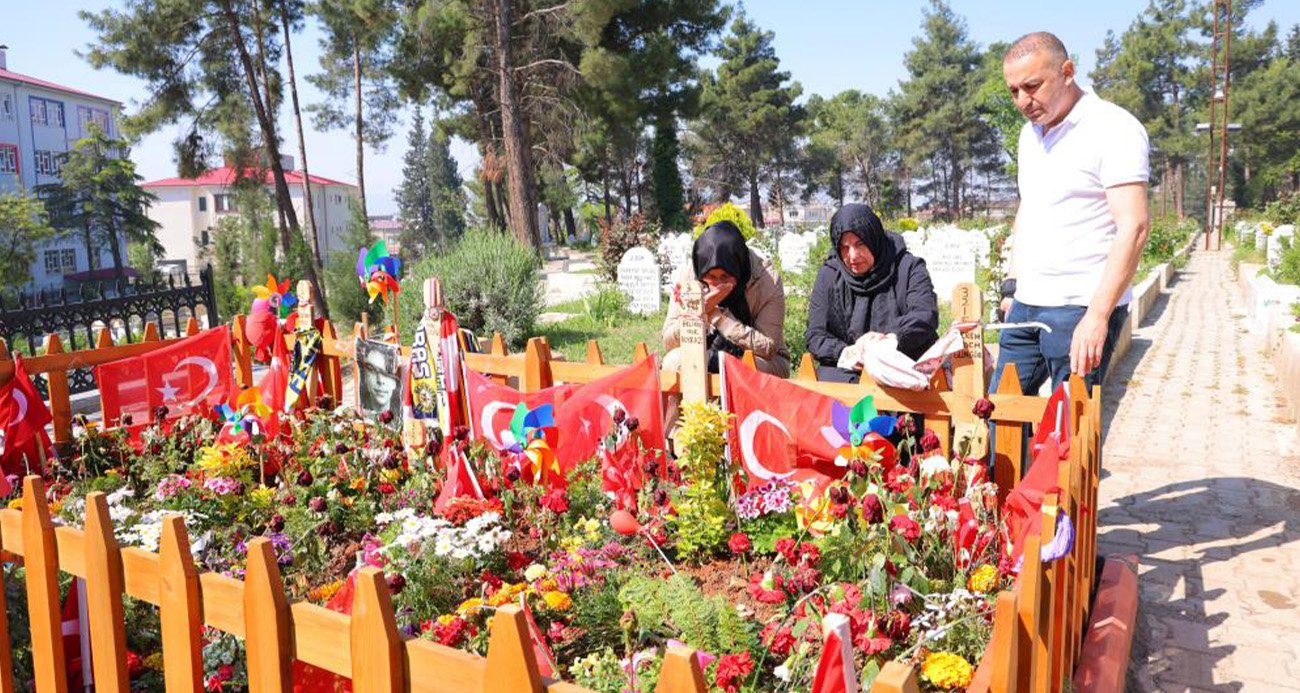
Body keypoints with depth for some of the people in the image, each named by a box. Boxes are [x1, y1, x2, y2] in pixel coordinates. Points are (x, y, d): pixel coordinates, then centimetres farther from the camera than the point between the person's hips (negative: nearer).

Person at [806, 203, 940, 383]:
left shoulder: (908, 268, 3)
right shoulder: (828, 276, 8)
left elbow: (926, 316, -12)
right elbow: (815, 336, 5)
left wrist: (890, 338, -32)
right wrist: (844, 352, -16)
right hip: (846, 371, 3)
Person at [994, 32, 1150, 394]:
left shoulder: (1114, 129, -10)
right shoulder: (1030, 133, 15)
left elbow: (1133, 227, -18)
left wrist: (1097, 316, -24)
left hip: (1082, 307, -8)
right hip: (1026, 303, 8)